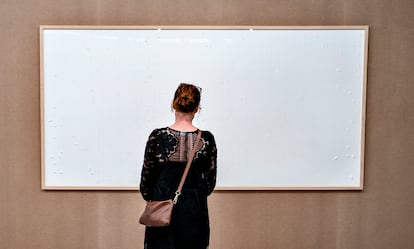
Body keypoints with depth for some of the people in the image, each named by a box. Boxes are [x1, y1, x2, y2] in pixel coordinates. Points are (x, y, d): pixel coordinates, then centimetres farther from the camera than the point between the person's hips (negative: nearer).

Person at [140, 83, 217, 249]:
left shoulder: (157, 136, -10)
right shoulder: (207, 139, -8)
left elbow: (147, 175, -1)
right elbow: (210, 181, 0)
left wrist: (148, 197, 18)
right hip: (194, 211, 1)